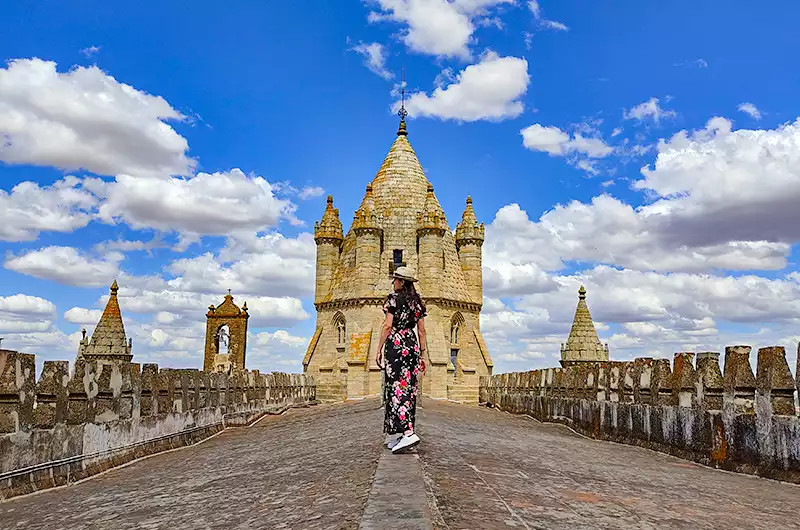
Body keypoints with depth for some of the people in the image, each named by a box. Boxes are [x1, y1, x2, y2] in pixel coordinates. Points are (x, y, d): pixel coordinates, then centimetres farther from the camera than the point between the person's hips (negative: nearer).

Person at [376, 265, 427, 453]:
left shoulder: (393, 298, -6)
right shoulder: (417, 301, 13)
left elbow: (388, 326, -12)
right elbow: (421, 330, 12)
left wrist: (379, 349, -7)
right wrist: (422, 354, 16)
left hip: (396, 346, -7)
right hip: (412, 346, 7)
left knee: (397, 389, -8)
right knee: (409, 389, 7)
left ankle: (408, 433, -21)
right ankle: (395, 435, 14)